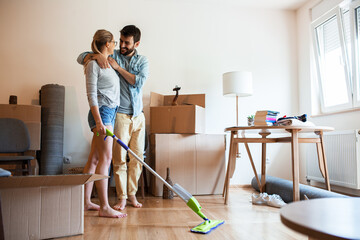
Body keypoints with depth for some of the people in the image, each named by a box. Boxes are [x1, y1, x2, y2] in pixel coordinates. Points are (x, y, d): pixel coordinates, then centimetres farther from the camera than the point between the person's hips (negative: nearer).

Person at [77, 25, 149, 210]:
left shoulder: (142, 61, 8)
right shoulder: (111, 55, 3)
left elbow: (139, 82, -9)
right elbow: (81, 57, 0)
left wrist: (118, 67, -13)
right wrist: (97, 55, -19)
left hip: (138, 115, 3)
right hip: (120, 115, -3)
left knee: (137, 158, 7)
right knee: (119, 158, -3)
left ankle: (132, 193, 21)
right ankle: (121, 197, 10)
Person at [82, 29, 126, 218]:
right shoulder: (93, 64, -8)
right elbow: (91, 95, -14)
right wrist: (99, 121, -21)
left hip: (110, 113, 9)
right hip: (101, 112, -9)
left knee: (94, 159, 9)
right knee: (105, 157, -12)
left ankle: (86, 202, 17)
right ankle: (104, 207, -9)